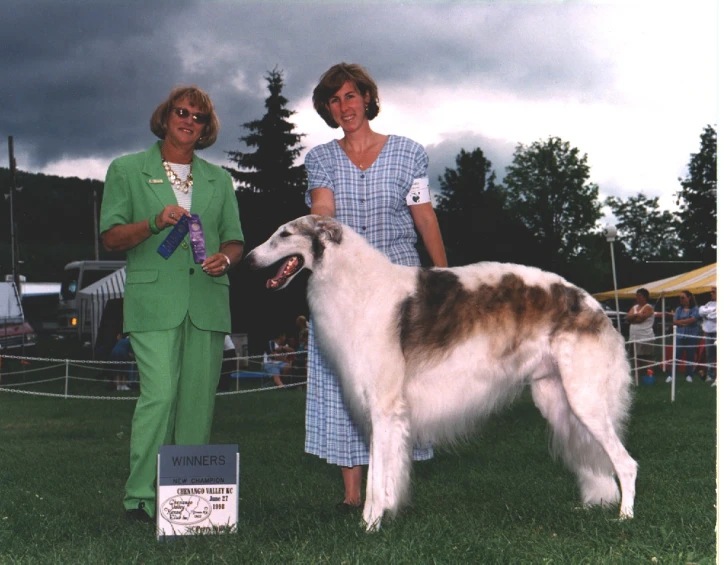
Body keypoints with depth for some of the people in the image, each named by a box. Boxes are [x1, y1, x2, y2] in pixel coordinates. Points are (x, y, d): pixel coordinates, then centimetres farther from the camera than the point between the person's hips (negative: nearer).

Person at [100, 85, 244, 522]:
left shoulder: (218, 179, 19)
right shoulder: (126, 170, 10)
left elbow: (235, 240, 20)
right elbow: (111, 236, 4)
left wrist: (225, 258, -3)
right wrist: (155, 223, -13)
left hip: (207, 301, 4)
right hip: (154, 300, -3)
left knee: (199, 401, 1)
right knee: (160, 395, -15)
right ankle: (140, 496, -8)